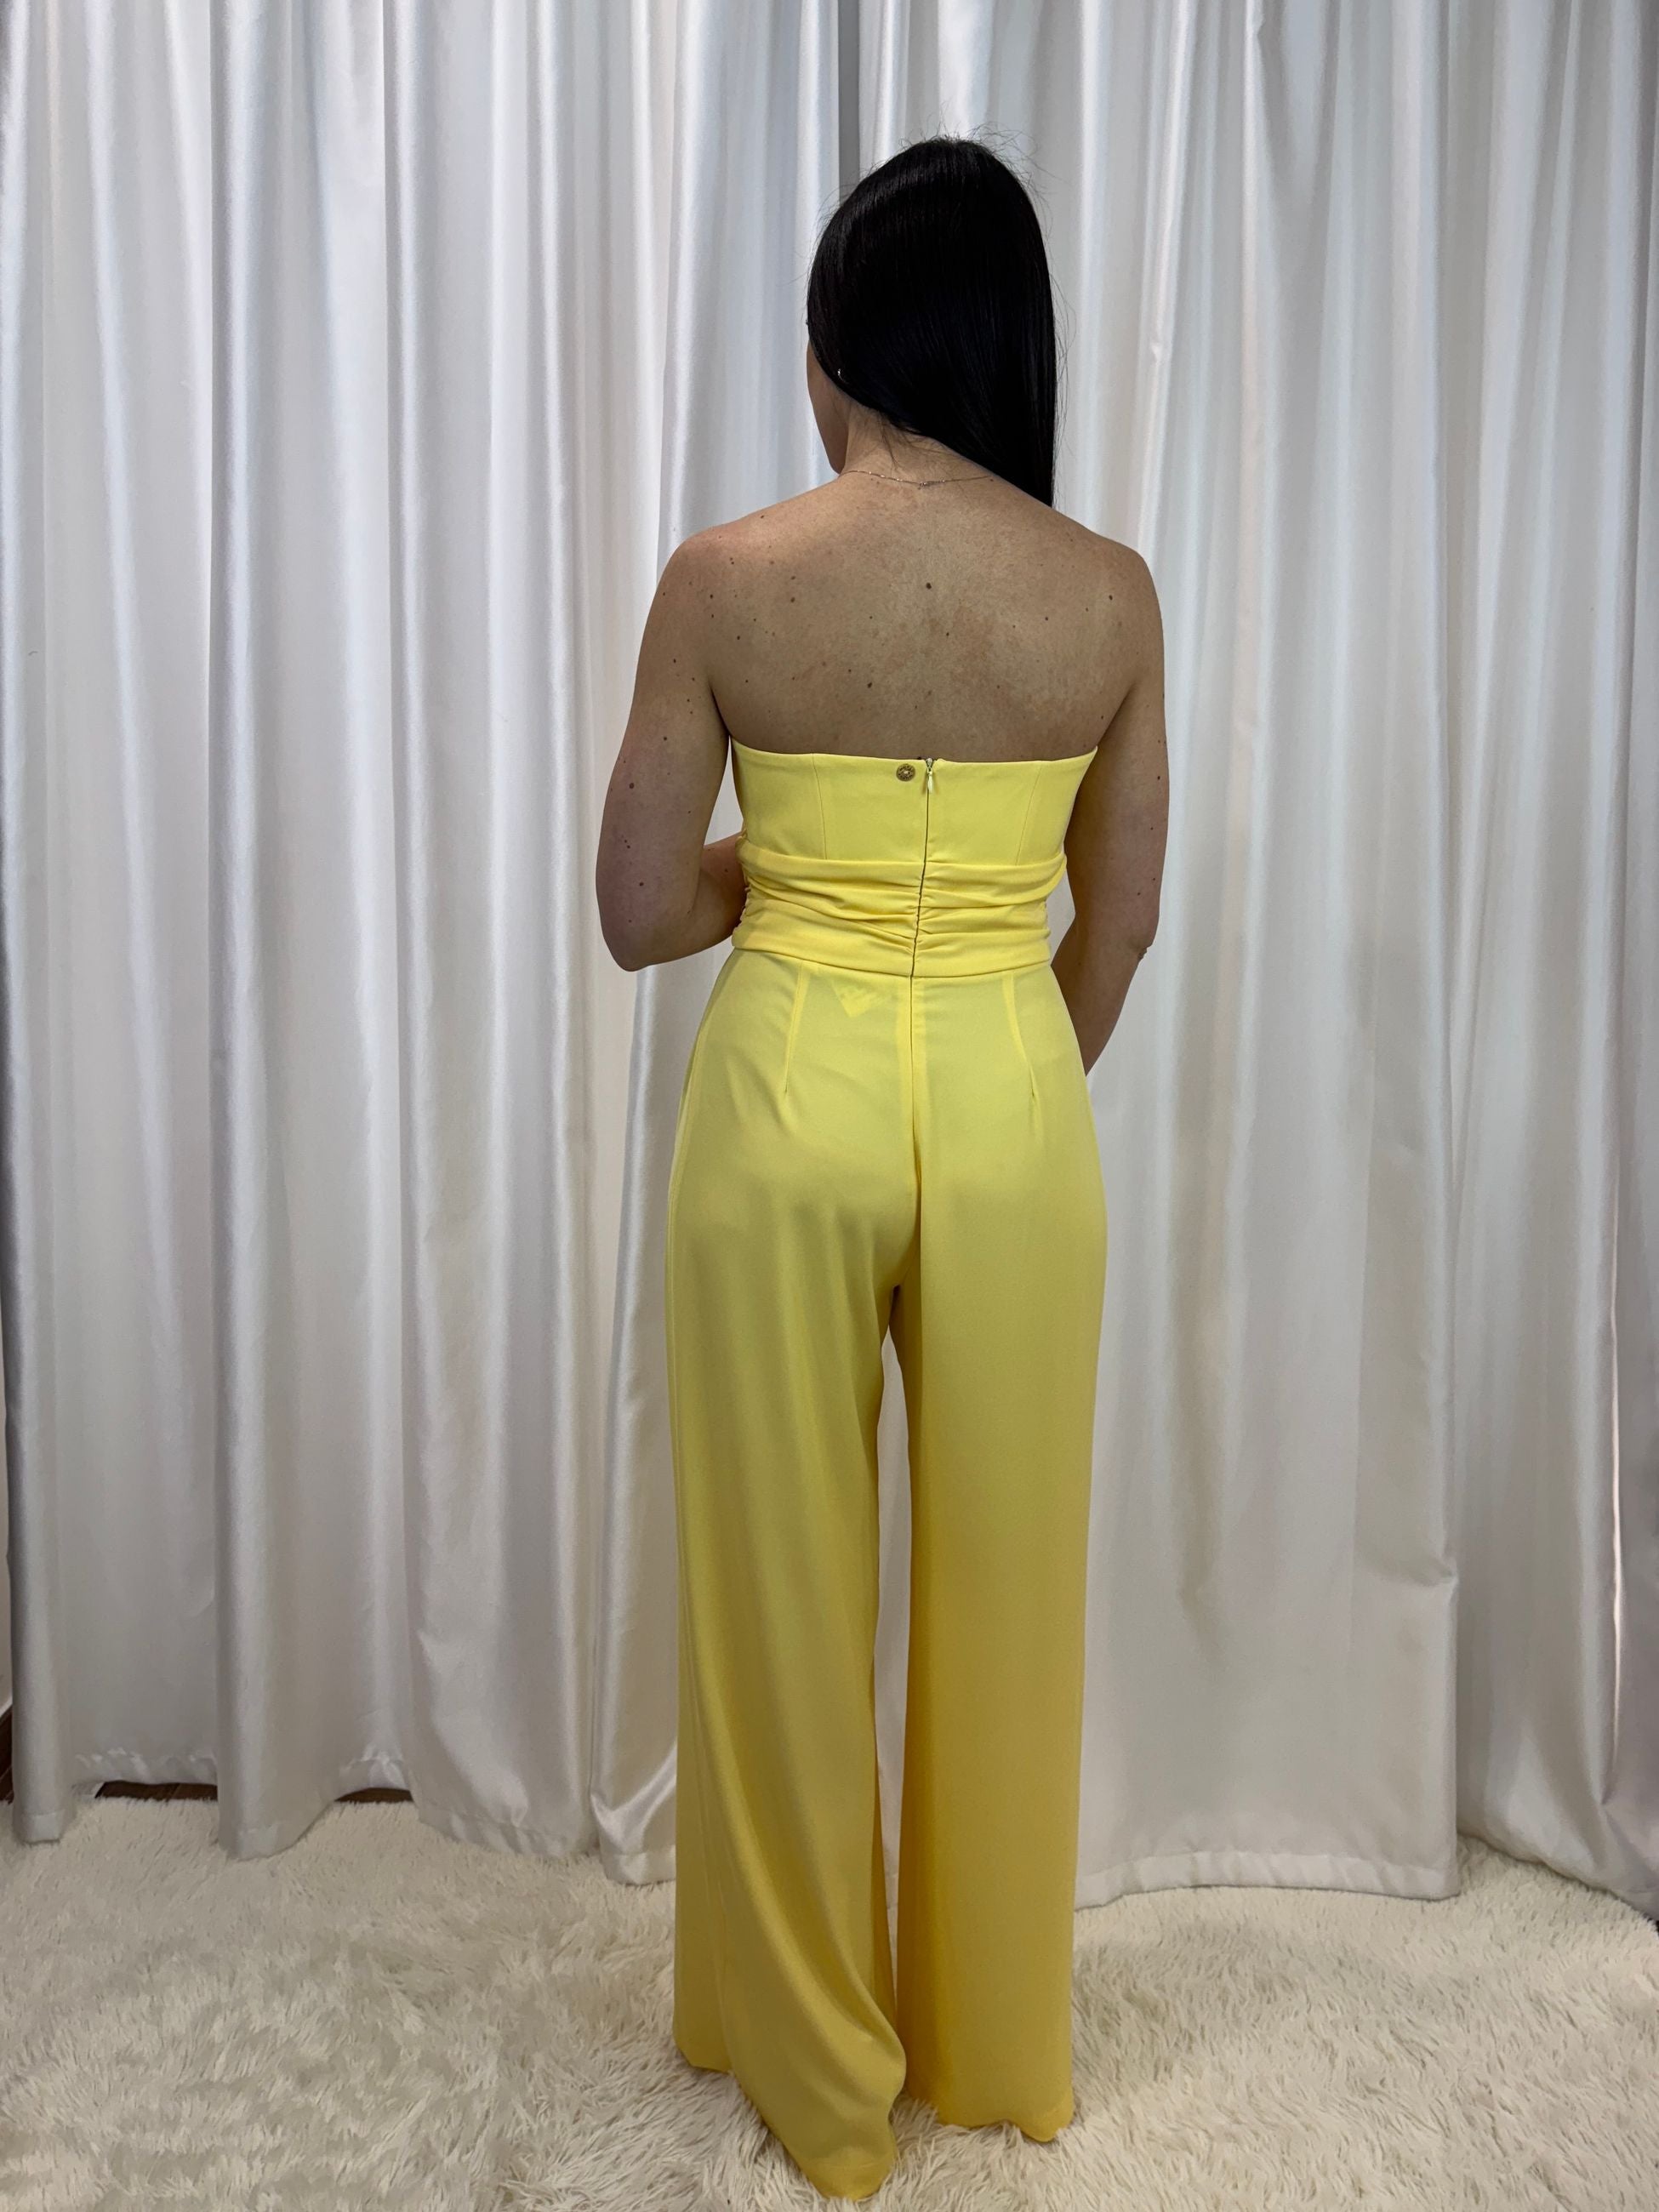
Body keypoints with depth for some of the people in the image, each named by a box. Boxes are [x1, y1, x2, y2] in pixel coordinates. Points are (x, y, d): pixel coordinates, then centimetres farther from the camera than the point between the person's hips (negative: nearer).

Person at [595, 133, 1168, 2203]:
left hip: (787, 1099, -1)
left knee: (786, 1592, 15)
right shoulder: (1112, 590, -3)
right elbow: (1120, 921, 5)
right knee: (1003, 1596, 18)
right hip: (1015, 1107, 2)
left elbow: (641, 912, -5)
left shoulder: (721, 578, -9)